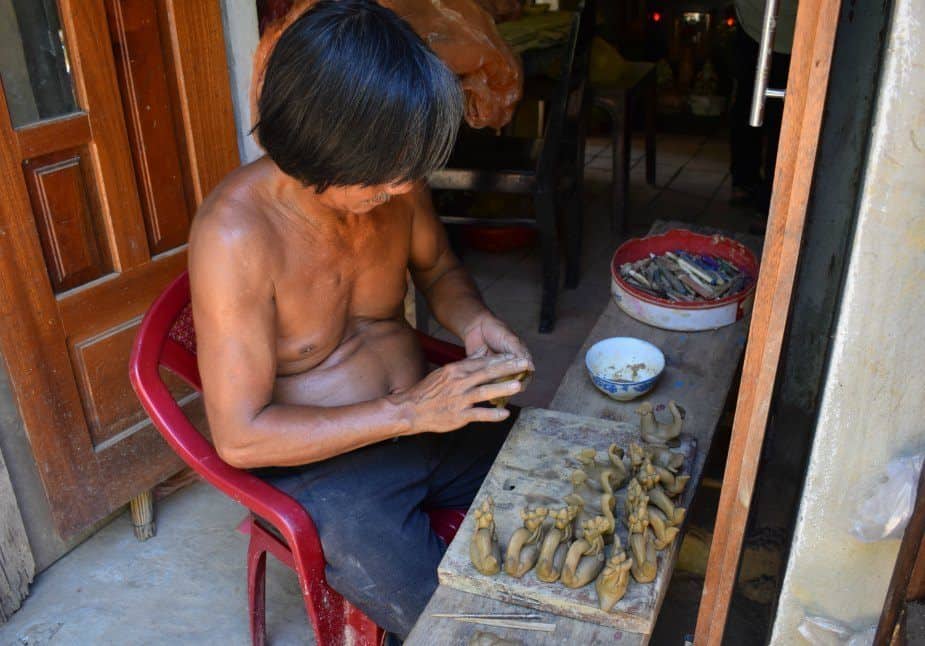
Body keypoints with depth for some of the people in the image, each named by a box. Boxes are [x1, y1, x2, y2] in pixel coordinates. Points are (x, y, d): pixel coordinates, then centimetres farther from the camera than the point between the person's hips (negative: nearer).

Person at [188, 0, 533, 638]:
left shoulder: (393, 179, -9)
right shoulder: (234, 233, -26)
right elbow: (239, 437, -23)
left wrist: (473, 321, -11)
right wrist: (409, 413, -26)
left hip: (429, 415, 6)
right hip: (323, 466, -5)